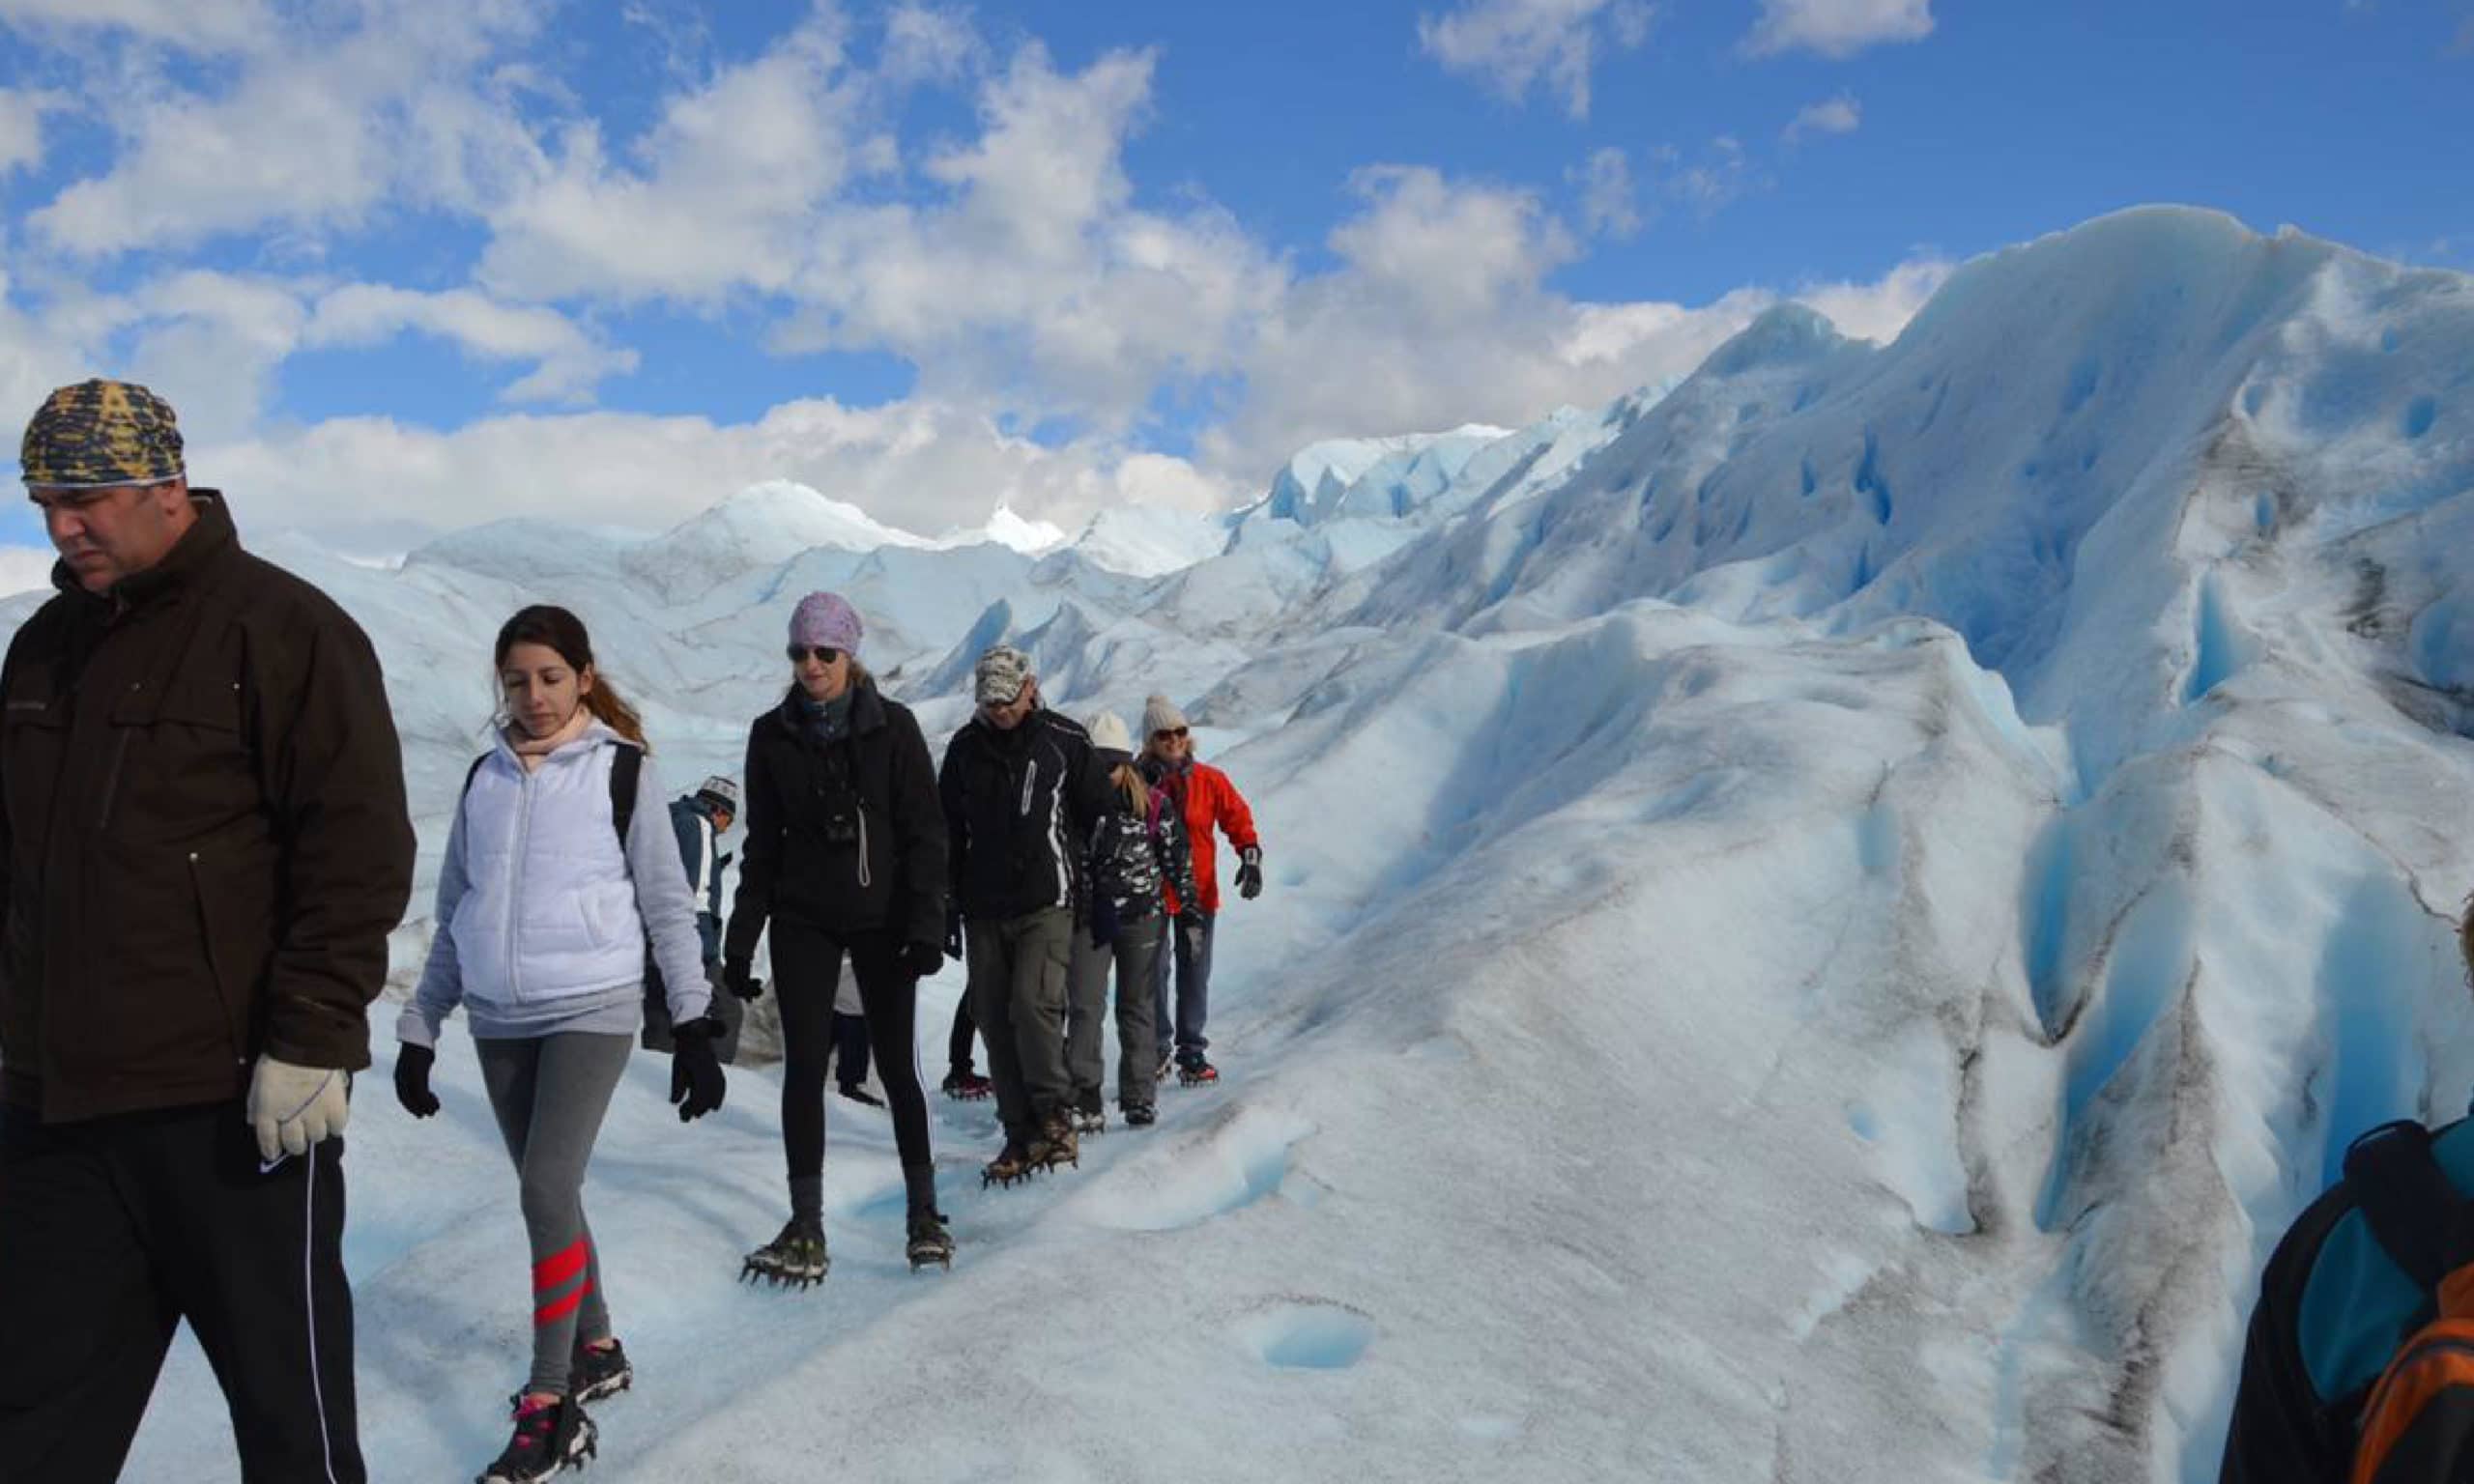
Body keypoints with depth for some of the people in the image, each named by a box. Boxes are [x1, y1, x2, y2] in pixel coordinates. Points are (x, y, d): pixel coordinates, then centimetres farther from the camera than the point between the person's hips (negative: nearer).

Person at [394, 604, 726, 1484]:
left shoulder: (622, 770, -4)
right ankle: (597, 1352, 30)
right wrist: (420, 1030, 13)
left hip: (591, 1010, -5)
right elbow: (455, 914, 15)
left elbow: (668, 906, -2)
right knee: (550, 1198, 12)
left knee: (547, 1190, -14)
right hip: (499, 1023, 5)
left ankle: (551, 1409, -4)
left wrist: (694, 1027, -5)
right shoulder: (485, 778, 9)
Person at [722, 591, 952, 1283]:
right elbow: (762, 845, 8)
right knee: (804, 1066, -1)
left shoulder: (892, 727, -4)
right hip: (803, 921, 2)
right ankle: (805, 1231, 6)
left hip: (881, 918, -2)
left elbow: (925, 833, -5)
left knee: (896, 1066, 3)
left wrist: (925, 926, -13)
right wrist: (741, 941, 5)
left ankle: (925, 1213, 17)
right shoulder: (773, 734, 3)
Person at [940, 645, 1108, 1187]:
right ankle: (1022, 1134, 12)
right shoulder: (965, 747, 8)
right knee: (994, 1019, 3)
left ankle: (1055, 1114, 0)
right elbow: (947, 833, 13)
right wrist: (944, 909, 10)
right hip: (984, 908, 4)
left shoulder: (1064, 741, 0)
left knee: (1033, 1004, -18)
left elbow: (1099, 819, 5)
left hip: (1046, 902, -4)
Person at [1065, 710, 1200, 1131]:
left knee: (1136, 1005, 9)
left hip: (1141, 917, 0)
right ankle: (1085, 1102, -5)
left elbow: (1177, 857, 6)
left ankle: (1139, 1097, 19)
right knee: (1084, 1006, -7)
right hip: (1087, 918, 1)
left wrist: (1191, 906, 6)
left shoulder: (1153, 804, -1)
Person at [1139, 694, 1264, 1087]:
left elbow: (1238, 819, 6)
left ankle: (1192, 1051, 15)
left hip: (1199, 894, 2)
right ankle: (1157, 1048, 12)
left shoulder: (1210, 780, 2)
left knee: (1194, 974, 6)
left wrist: (1251, 859, -7)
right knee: (1153, 972, -3)